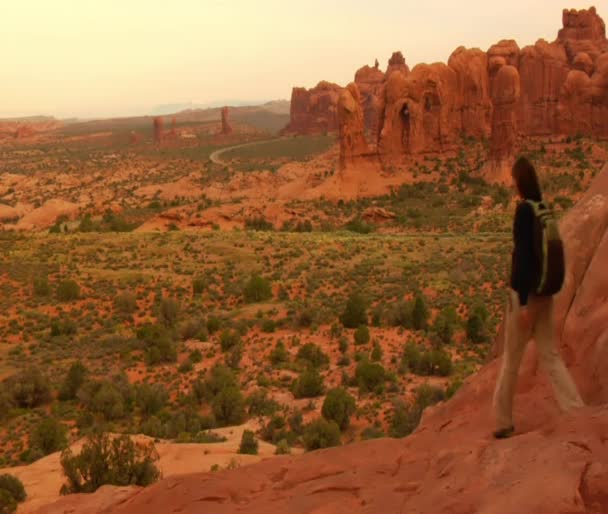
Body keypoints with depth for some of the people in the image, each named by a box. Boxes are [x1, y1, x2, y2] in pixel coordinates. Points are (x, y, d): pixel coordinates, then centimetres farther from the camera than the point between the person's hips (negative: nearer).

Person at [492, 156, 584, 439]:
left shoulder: (524, 209, -15)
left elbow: (523, 256, -20)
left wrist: (523, 302, -20)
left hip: (526, 291, -7)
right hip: (544, 291, 7)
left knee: (511, 358, 6)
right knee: (549, 354, 7)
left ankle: (504, 420, 18)